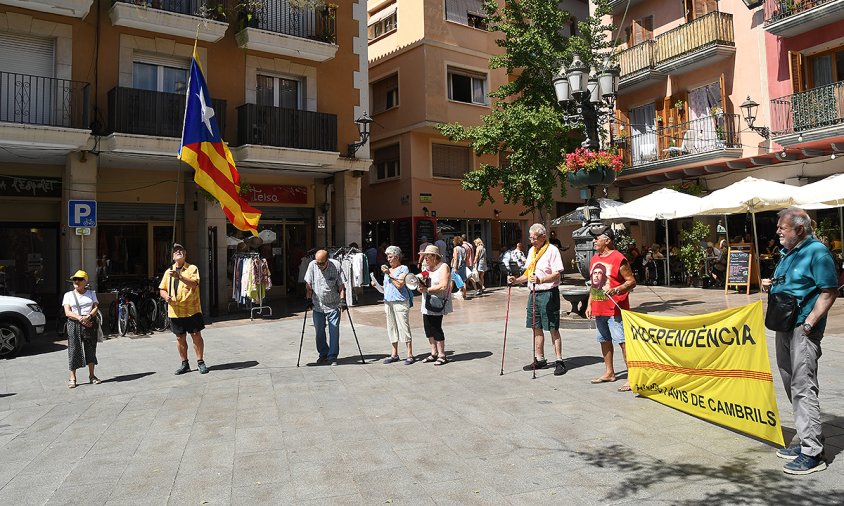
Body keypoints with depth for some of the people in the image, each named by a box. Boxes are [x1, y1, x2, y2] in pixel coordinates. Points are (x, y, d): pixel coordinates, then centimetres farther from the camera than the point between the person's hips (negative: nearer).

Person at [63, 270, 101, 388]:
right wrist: (80, 318, -20)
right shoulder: (68, 295, 7)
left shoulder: (91, 293, 12)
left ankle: (92, 375, 14)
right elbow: (67, 312, -4)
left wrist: (88, 316, -18)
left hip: (90, 323, 1)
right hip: (74, 324, -1)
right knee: (74, 350, -4)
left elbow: (96, 307, 2)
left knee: (91, 349, 4)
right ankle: (72, 378, 4)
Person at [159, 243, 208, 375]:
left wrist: (179, 276, -30)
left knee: (196, 335, -1)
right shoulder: (168, 272, 12)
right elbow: (162, 289, 14)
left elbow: (194, 284, -18)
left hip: (192, 309, -4)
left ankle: (200, 362, 9)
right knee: (180, 338, 10)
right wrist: (166, 296, -8)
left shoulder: (192, 268, -1)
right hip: (175, 311, 4)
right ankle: (184, 364, 21)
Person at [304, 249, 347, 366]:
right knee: (319, 331, 9)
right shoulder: (312, 265, -5)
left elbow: (341, 285, -4)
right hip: (317, 305, 2)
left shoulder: (336, 265, -10)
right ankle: (323, 354, 24)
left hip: (333, 305, -2)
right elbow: (308, 284, 3)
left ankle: (333, 356, 6)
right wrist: (308, 298, -2)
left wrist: (342, 300, -10)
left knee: (334, 331, -3)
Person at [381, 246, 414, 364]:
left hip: (400, 301, -7)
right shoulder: (388, 270, 17)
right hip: (388, 301, 7)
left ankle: (410, 355, -2)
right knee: (391, 328, 9)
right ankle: (394, 354, 17)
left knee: (404, 327, -6)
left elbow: (399, 284, -16)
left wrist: (389, 274, -15)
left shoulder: (403, 269, -4)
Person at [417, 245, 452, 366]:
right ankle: (434, 353, 20)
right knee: (428, 328, 7)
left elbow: (443, 286, -18)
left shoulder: (443, 267, -8)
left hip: (438, 302, -8)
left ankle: (442, 355, 3)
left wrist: (427, 289, -18)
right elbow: (425, 283, 21)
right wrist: (421, 286, -3)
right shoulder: (427, 268, 17)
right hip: (427, 302, 8)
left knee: (436, 327, -7)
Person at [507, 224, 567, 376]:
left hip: (549, 293, -8)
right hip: (534, 293, 8)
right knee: (536, 327, 12)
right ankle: (539, 359, 22)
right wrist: (516, 280, 5)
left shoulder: (552, 250, -9)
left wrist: (541, 280, -31)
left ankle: (560, 361, 4)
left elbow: (557, 274, -16)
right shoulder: (531, 250, 15)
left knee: (553, 328, -3)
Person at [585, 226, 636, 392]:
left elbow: (632, 281, -11)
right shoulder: (595, 258, 12)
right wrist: (589, 304, 17)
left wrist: (616, 290, -27)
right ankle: (609, 373, 29)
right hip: (598, 309, 8)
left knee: (623, 341, -8)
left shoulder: (619, 259, -12)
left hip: (615, 309, -8)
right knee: (604, 341, 16)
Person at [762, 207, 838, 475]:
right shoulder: (788, 253, 16)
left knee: (803, 387, -8)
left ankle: (812, 453, -2)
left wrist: (809, 323, -20)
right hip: (784, 327, 9)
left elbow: (829, 291, -15)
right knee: (792, 385, 15)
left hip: (803, 329, -9)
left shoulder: (817, 251, -10)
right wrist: (771, 285, 7)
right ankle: (805, 438, 27)